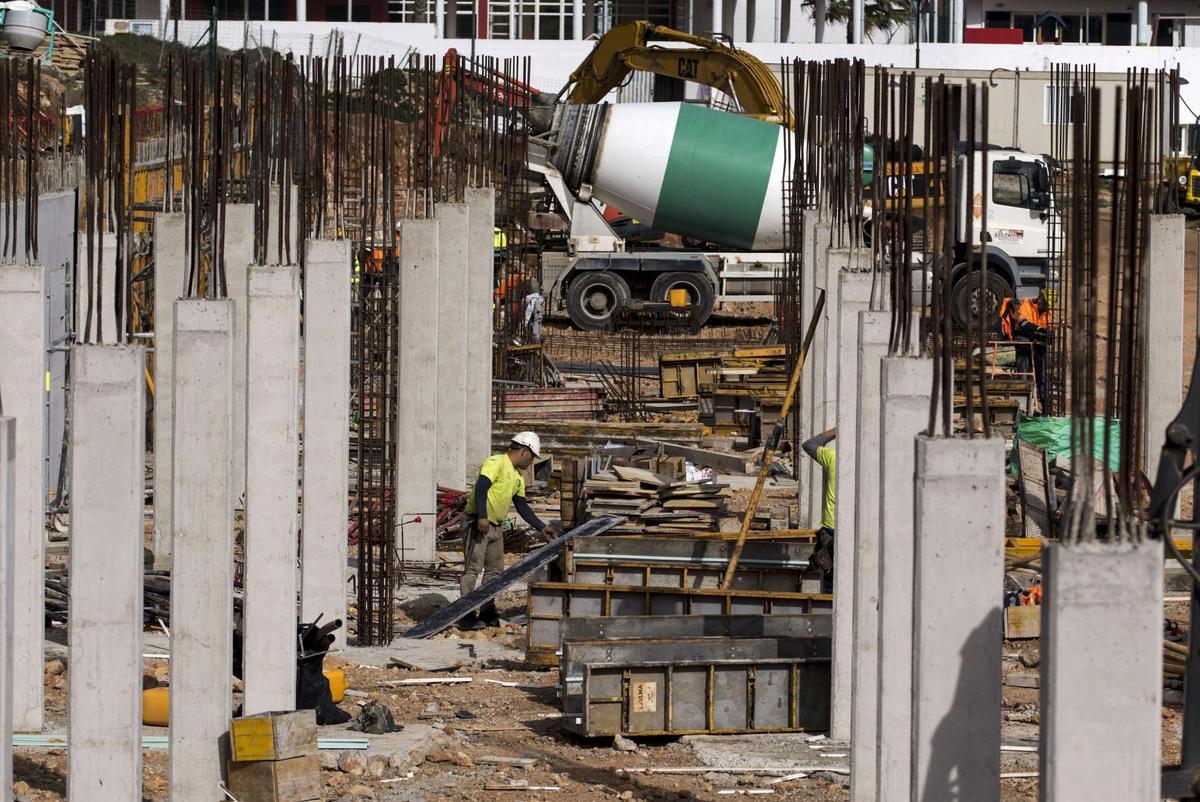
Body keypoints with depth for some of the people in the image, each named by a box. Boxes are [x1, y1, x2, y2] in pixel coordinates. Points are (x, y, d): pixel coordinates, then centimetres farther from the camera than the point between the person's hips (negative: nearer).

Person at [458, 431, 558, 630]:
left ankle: (488, 612, 20)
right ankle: (466, 616, -10)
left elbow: (522, 507, 23)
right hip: (478, 523, -10)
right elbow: (481, 487, -23)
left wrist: (542, 527, 19)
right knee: (473, 568, -10)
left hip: (496, 527, 10)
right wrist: (482, 517, -30)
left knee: (495, 569, 12)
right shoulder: (496, 463, -12)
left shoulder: (517, 477, 17)